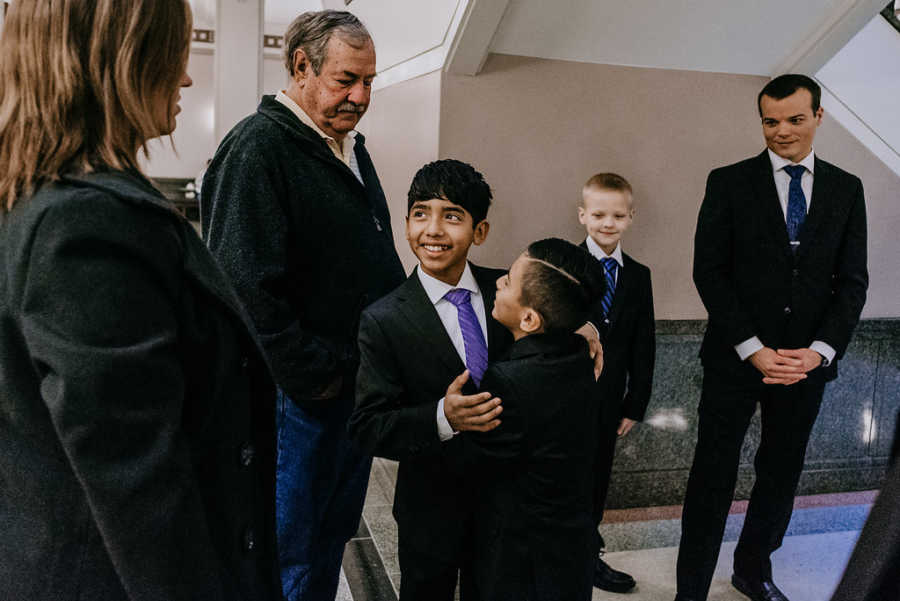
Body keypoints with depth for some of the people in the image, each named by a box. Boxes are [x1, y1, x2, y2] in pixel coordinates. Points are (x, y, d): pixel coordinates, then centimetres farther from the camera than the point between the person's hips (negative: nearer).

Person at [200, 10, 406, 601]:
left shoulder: (353, 147, 13)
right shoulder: (257, 147, -16)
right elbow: (247, 286, -23)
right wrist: (314, 376, -18)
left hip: (362, 382, 8)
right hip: (301, 394, -8)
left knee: (336, 530, 21)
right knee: (291, 551, 8)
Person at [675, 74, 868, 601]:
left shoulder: (846, 189, 8)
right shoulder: (729, 182, -1)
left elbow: (853, 280, 5)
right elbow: (709, 271, -6)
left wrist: (819, 350, -9)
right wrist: (753, 349, -13)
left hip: (808, 360, 3)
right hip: (735, 357, -3)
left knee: (782, 472, 14)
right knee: (714, 476, 2)